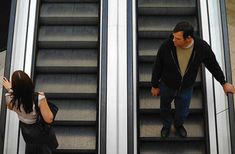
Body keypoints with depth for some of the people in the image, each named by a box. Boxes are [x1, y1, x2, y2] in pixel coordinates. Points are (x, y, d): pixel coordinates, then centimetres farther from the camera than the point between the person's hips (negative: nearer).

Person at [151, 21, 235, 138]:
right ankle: (166, 126, 59)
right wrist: (155, 86, -2)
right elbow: (157, 67, -14)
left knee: (183, 111, 24)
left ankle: (178, 125, 60)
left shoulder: (202, 47, -28)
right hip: (167, 86, -1)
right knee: (165, 108, 26)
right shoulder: (166, 46, -32)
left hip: (186, 89, 1)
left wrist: (224, 83, 5)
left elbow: (213, 65, -9)